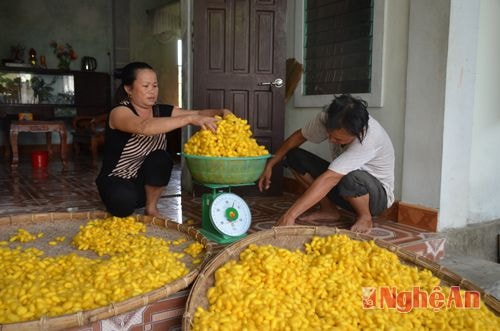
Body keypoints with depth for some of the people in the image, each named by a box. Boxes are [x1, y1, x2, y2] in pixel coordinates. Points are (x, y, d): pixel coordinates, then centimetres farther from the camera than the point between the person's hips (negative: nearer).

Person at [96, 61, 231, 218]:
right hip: (117, 181, -5)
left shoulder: (162, 111, -4)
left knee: (160, 158, -26)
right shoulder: (119, 113, -21)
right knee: (125, 200, -36)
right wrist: (190, 118, -49)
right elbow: (144, 126, -43)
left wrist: (221, 113, -29)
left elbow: (199, 114, -7)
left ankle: (151, 208, -4)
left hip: (148, 183, 5)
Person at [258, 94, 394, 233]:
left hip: (378, 194, -6)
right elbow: (299, 136, 0)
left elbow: (328, 179, -43)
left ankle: (365, 217, -9)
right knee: (294, 156, -11)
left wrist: (290, 215, -45)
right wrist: (270, 165, -4)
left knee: (350, 178, -41)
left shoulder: (368, 138, -37)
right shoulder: (328, 118, -19)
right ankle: (329, 210, -1)